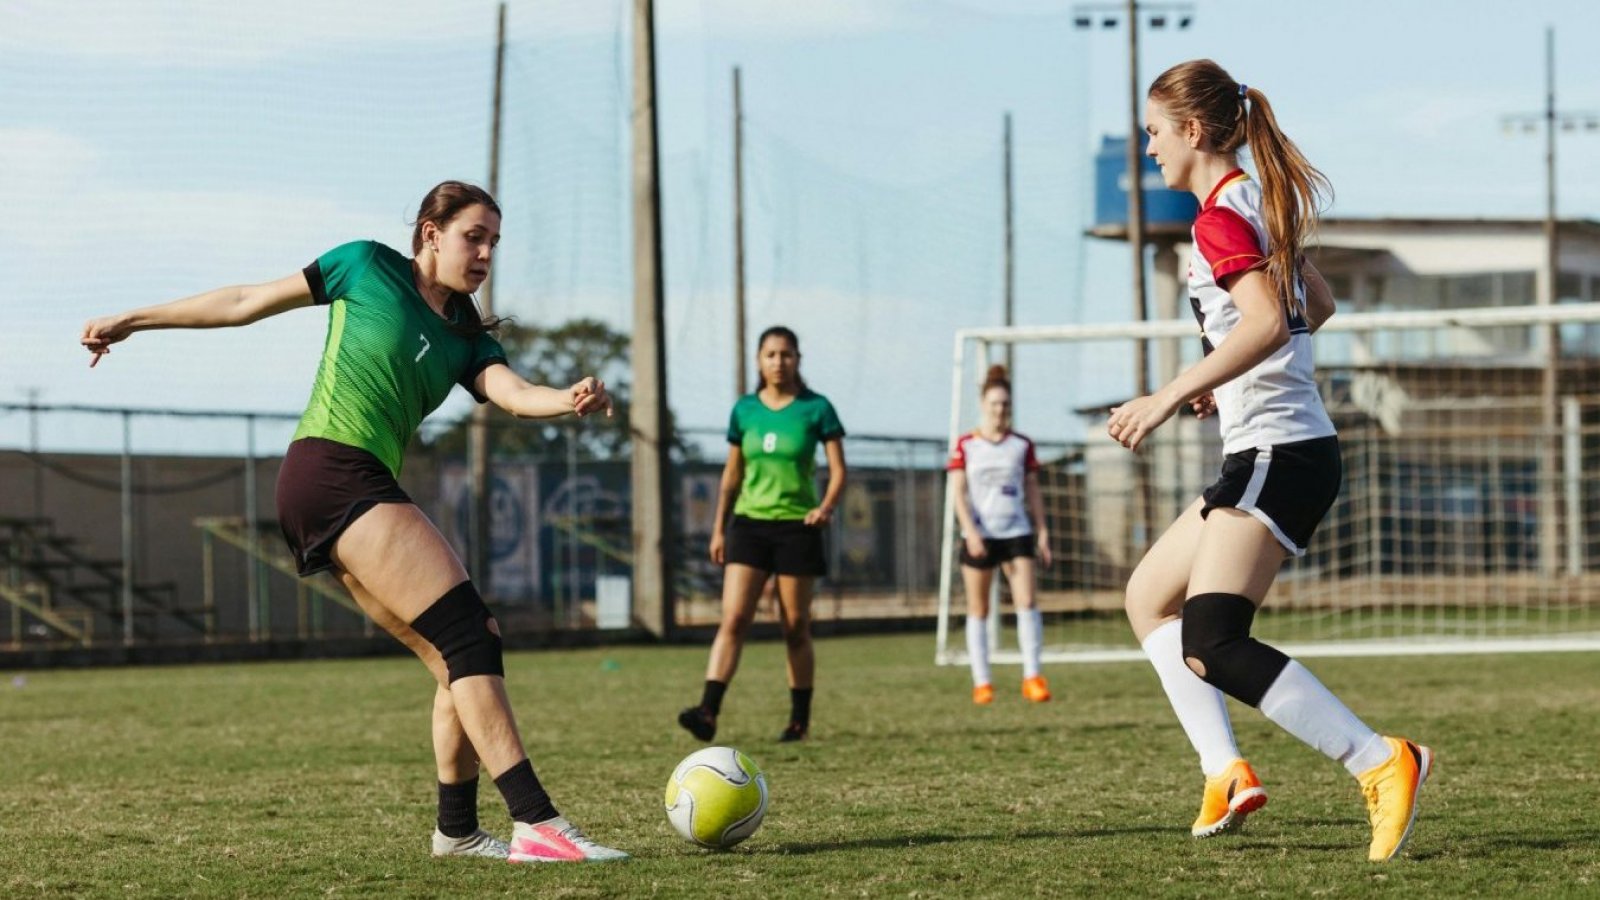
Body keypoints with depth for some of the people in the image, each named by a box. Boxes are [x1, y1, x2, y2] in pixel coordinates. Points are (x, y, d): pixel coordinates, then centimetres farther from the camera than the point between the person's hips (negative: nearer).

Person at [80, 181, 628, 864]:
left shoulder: (466, 340, 19)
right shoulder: (369, 268, 5)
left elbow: (515, 395, -1)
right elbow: (246, 303, 12)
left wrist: (572, 399, -24)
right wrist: (132, 320, 16)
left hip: (368, 489, 8)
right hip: (330, 469, -8)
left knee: (463, 662, 3)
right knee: (468, 633, -17)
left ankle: (457, 830, 14)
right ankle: (536, 824, -25)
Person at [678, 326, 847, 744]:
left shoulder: (816, 409, -2)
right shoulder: (744, 410, 7)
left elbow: (838, 471, -3)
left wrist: (827, 506, -21)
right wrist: (718, 527, 13)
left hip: (796, 526, -2)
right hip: (749, 522, 2)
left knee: (796, 627, 4)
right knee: (733, 619, -11)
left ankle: (800, 720, 15)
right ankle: (708, 712, -21)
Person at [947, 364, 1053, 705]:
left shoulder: (1021, 445, 8)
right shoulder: (965, 446, 2)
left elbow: (1033, 492, 12)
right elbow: (958, 492, -3)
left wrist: (1043, 533, 8)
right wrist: (971, 531, -15)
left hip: (1017, 533, 1)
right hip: (979, 536, -1)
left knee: (1027, 600, -14)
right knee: (978, 609, 3)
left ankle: (1032, 677, -13)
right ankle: (981, 683, 9)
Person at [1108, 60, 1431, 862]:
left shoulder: (1221, 216, -13)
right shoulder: (1260, 203, 17)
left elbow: (1266, 321, -27)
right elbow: (1317, 307, 30)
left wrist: (1172, 395, -26)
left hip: (1276, 451, -11)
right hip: (1285, 446, 11)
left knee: (1210, 646, -18)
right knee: (1149, 597, 16)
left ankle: (1381, 763, -22)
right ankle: (1226, 773, 5)